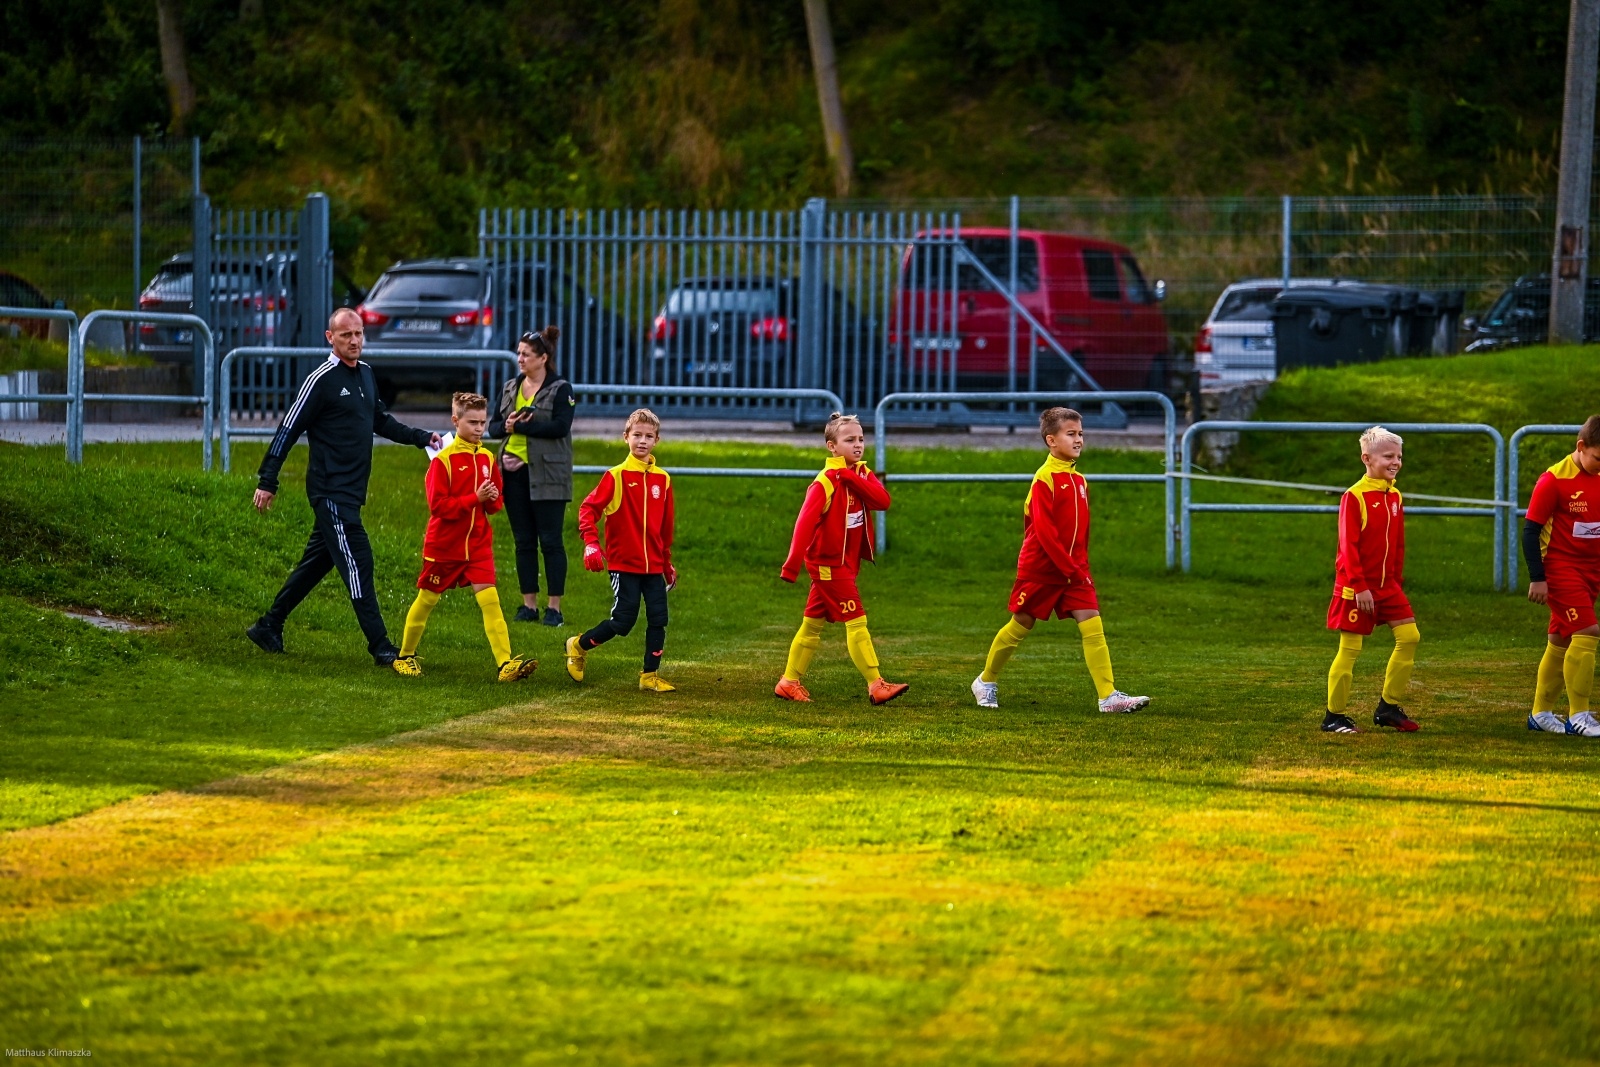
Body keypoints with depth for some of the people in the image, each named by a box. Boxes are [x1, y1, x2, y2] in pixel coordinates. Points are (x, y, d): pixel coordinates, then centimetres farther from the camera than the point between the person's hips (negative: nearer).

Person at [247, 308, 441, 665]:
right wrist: (267, 482, -11)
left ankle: (269, 625, 24)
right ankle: (380, 646, -9)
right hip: (331, 491, -8)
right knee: (357, 562, -10)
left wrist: (422, 438, 19)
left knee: (317, 561, 14)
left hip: (352, 491, 9)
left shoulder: (365, 374, 13)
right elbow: (288, 430, -10)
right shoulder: (321, 380, -12)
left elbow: (380, 420, 27)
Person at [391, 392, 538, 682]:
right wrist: (475, 498, -24)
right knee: (426, 600, 10)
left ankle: (506, 663, -19)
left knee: (490, 600, -10)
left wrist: (493, 499, -10)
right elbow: (438, 506, -19)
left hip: (478, 544, 4)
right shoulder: (443, 459, -12)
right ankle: (405, 656, 28)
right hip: (443, 546, -3)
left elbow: (497, 501, 14)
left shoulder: (487, 458, 5)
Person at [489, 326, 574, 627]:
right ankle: (529, 605, 14)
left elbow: (560, 427, -17)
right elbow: (493, 426, 12)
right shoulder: (510, 388, 14)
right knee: (523, 542, 8)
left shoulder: (560, 389, -3)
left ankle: (554, 607, 1)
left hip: (547, 475, -6)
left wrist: (520, 426, -16)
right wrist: (506, 426, -12)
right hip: (515, 473, 6)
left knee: (550, 541, -4)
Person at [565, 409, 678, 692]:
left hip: (653, 566, 5)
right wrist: (591, 543, -24)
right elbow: (588, 508, -10)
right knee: (623, 621, -5)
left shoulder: (663, 479, 7)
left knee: (658, 620, 0)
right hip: (623, 564, -5)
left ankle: (650, 676, 11)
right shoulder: (616, 476, -7)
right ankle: (578, 646, 18)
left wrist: (668, 562, 21)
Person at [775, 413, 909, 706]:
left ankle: (789, 682, 21)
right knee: (856, 622, -11)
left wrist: (851, 478, -20)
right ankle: (876, 686, -13)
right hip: (829, 562, -8)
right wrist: (792, 565, -34)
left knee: (813, 624, 14)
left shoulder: (862, 475, 7)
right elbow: (806, 522, -26)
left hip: (847, 561, 8)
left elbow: (883, 501, -11)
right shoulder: (825, 482, -17)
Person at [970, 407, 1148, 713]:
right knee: (1020, 625, 8)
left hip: (1073, 570, 6)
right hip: (1041, 569, -6)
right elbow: (1044, 530, -20)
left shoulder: (1080, 480, 9)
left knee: (1092, 625, -8)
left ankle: (1108, 696, -14)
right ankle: (986, 682, 28)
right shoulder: (1044, 478, -14)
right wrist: (1071, 569, -21)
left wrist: (1081, 567, 11)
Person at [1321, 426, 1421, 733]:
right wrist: (1360, 587, -19)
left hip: (1387, 585, 7)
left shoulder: (1395, 497, 9)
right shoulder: (1354, 497, -13)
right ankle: (1334, 716, 6)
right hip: (1356, 587, -7)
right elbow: (1348, 546, -16)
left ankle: (1389, 707, 11)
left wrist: (1395, 582, 14)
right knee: (1350, 648, -4)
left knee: (1410, 636, 0)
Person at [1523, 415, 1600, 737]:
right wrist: (1537, 578, -15)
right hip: (1561, 568, -7)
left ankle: (1541, 713, 21)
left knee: (1562, 641, 11)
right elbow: (1531, 529, -12)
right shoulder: (1554, 480, -14)